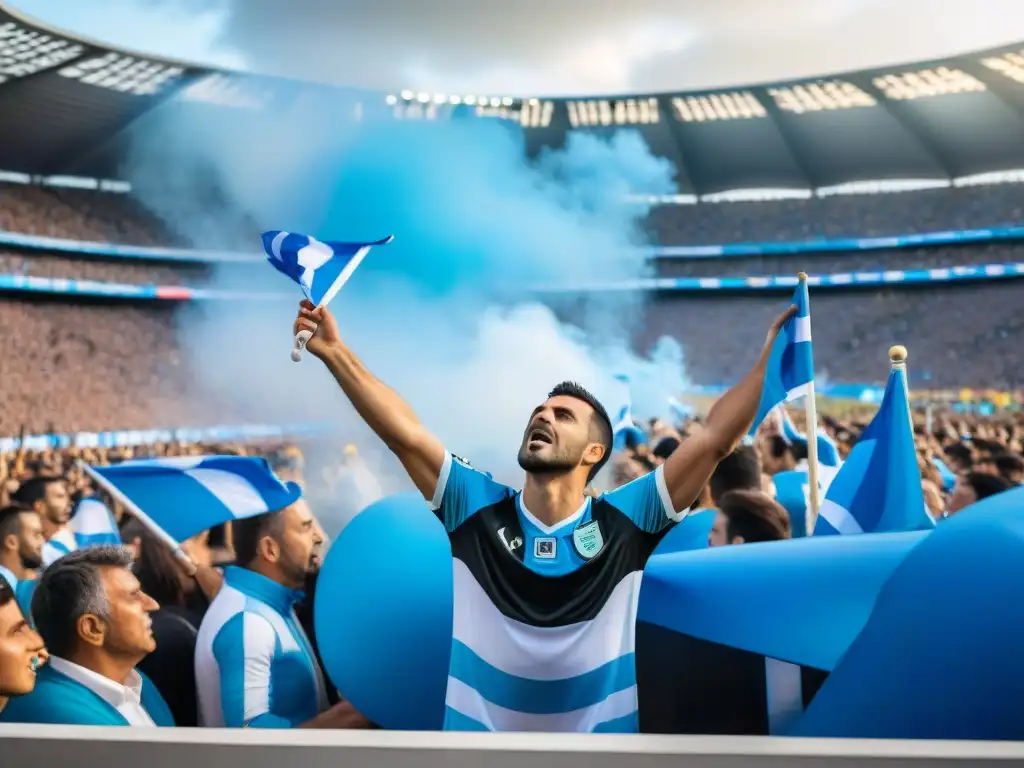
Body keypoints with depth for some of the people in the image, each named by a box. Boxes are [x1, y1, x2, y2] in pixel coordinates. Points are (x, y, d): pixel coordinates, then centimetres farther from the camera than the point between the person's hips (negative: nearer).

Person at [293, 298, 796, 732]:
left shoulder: (624, 521, -8)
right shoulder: (478, 509, -5)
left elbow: (714, 439, -12)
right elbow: (404, 434, -11)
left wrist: (770, 357, -17)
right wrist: (335, 351, -16)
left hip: (602, 729, 0)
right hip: (478, 727, 1)